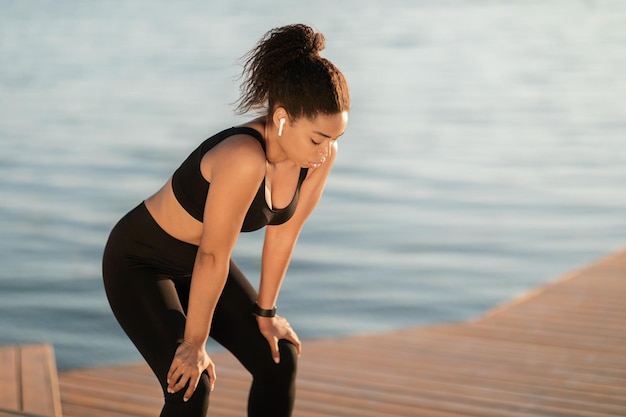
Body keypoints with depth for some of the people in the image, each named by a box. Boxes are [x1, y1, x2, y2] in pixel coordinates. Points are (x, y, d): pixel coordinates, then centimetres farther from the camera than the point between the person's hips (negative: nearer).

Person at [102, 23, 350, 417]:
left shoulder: (321, 156, -17)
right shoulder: (244, 159, -39)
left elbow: (283, 232, -4)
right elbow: (212, 257, -30)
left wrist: (265, 311, 4)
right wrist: (195, 342, -19)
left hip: (196, 259, 7)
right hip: (139, 261, -7)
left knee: (280, 361, 3)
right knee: (190, 385, -20)